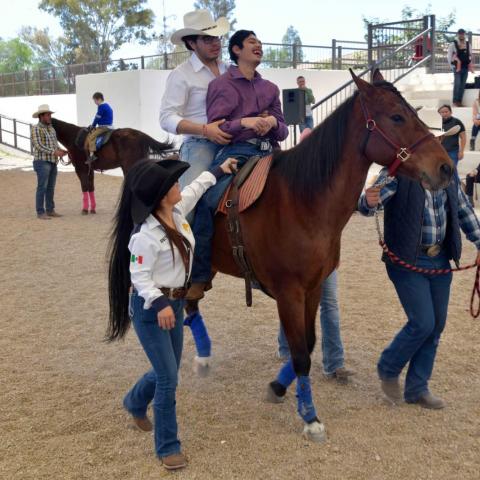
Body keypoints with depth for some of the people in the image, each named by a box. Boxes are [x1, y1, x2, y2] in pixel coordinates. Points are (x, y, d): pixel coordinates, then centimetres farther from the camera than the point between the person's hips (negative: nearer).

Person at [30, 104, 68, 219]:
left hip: (53, 162, 7)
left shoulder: (51, 128, 15)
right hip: (42, 162, -7)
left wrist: (61, 151, -1)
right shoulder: (36, 128, -8)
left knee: (51, 188, 10)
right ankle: (40, 212, -3)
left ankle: (50, 210, 17)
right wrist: (54, 152, -22)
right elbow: (39, 146, -16)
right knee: (42, 187, -6)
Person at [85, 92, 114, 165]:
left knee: (91, 137, -17)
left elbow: (97, 118, -10)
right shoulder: (107, 106, 18)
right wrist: (94, 125, 20)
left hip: (104, 127, -11)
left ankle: (92, 155, -26)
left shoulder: (101, 106, -13)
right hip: (108, 126, 11)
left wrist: (92, 126, 4)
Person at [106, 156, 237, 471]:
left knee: (168, 370, 20)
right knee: (169, 378, -5)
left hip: (176, 303, 9)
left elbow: (195, 188, 20)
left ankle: (135, 403, 51)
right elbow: (139, 277, -22)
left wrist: (218, 171, 29)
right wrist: (159, 304, -35)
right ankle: (168, 447, 12)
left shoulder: (178, 211, -1)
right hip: (150, 309, -9)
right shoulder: (146, 234, -25)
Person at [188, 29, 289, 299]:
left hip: (268, 153, 4)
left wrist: (273, 123, -4)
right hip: (235, 151, -4)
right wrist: (244, 122, -13)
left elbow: (283, 132, 20)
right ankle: (199, 276, -19)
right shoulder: (222, 85, 9)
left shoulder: (270, 88, 22)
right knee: (208, 201, -29)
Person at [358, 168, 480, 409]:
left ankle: (417, 389, 24)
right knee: (423, 323, -11)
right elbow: (368, 204, -27)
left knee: (436, 325, 9)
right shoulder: (396, 172, -13)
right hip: (407, 261, -6)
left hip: (440, 260, 6)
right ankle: (388, 370, 17)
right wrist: (368, 201, -50)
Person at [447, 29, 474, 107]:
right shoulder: (453, 44, -6)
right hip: (457, 67, -5)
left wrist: (470, 65, 9)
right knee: (457, 84, -10)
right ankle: (455, 101, 1)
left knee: (463, 85, 6)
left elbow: (470, 55, 16)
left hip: (465, 67, 5)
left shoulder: (468, 44, 9)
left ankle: (459, 101, 13)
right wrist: (452, 65, -8)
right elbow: (449, 55, -6)